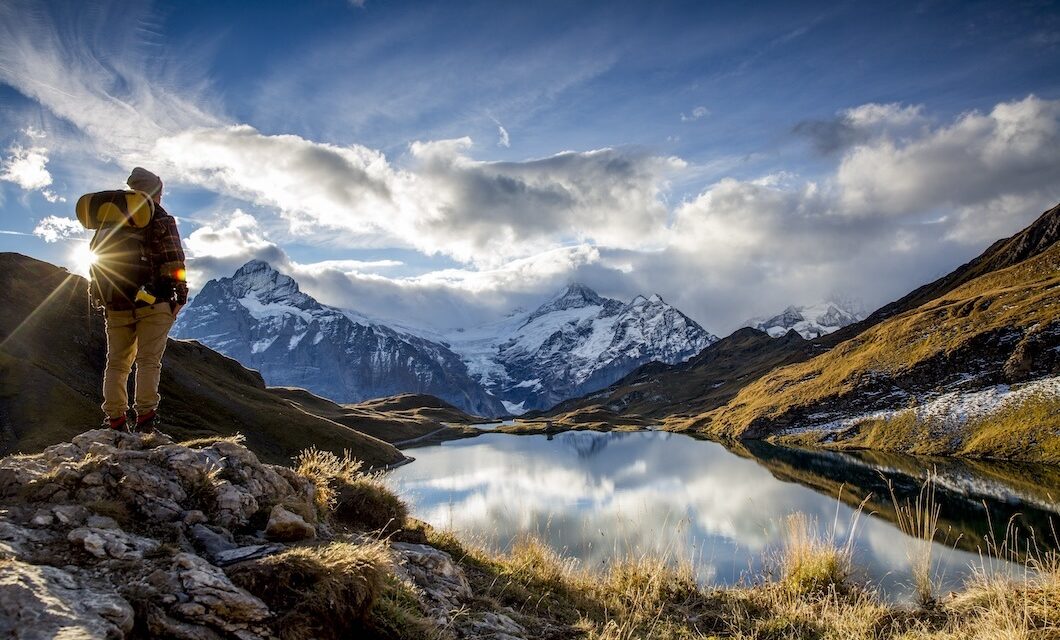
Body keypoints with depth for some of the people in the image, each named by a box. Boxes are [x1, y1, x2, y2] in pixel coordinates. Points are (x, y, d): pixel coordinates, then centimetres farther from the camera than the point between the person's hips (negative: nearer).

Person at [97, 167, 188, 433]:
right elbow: (174, 262, -9)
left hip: (117, 304, 5)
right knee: (148, 361, -5)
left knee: (117, 362, 9)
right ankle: (145, 416, -11)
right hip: (153, 302, -5)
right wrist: (181, 295, -3)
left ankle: (115, 420, 7)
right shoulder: (161, 220, -2)